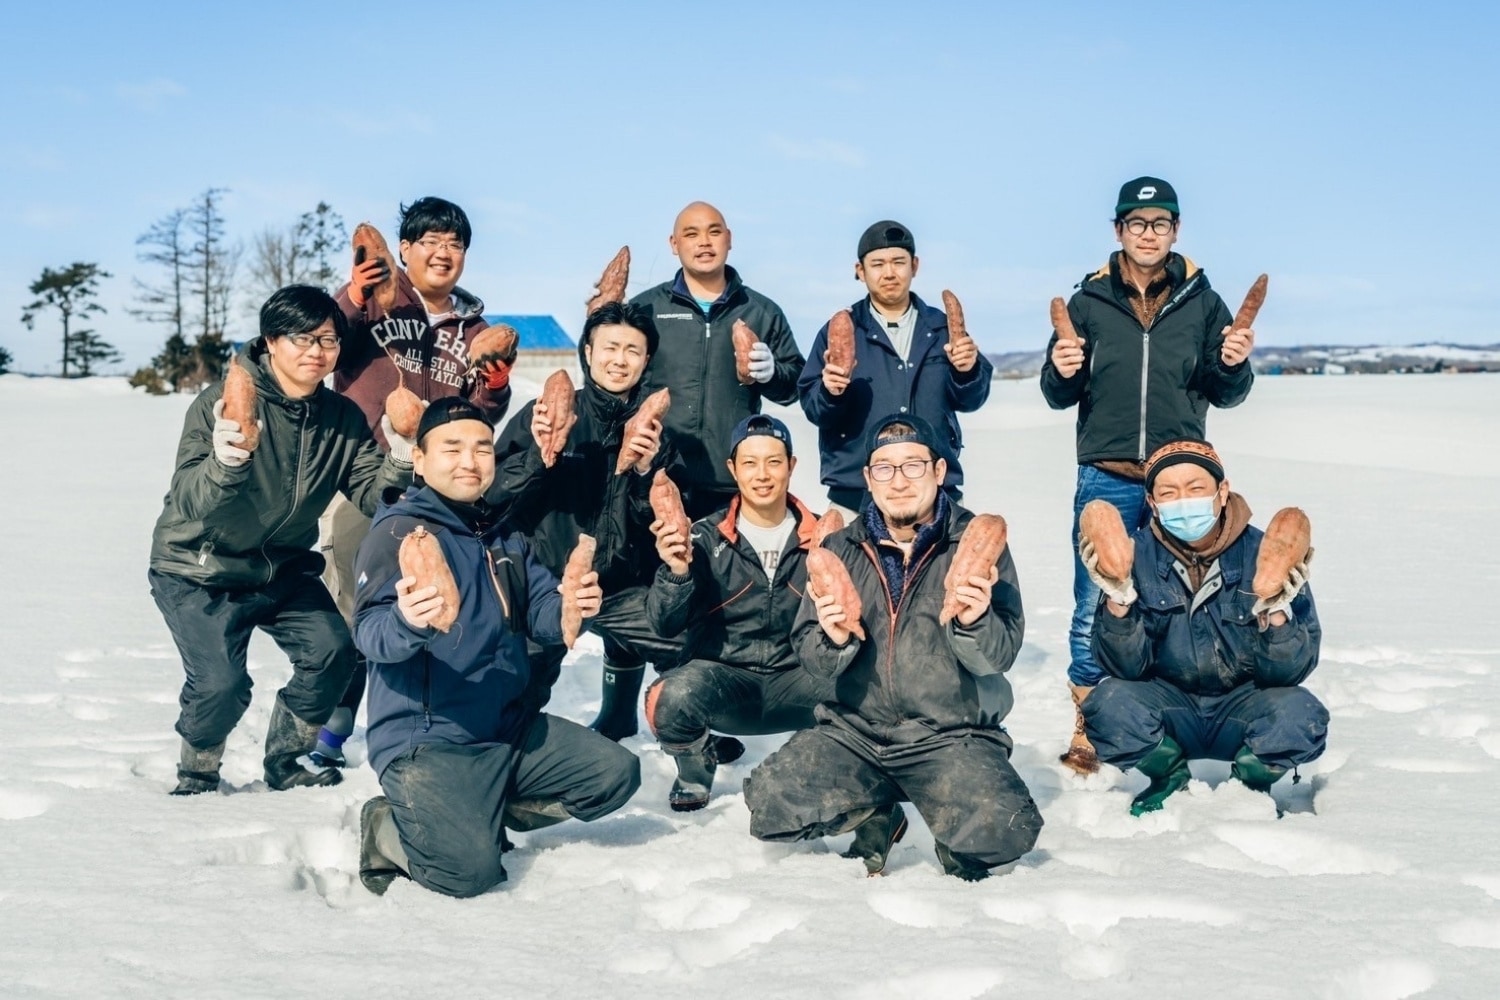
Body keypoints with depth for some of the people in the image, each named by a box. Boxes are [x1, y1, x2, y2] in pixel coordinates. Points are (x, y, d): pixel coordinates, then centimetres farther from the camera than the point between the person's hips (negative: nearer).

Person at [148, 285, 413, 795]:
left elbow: (370, 493, -10)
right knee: (221, 682, -19)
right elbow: (188, 503, -31)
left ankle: (283, 764, 14)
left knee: (332, 652, -10)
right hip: (199, 573, -5)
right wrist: (223, 463, -53)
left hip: (283, 568, 5)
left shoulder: (342, 417, -6)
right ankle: (196, 776, 12)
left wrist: (400, 463, -32)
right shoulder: (222, 402, -22)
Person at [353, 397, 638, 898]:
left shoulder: (504, 536, 14)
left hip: (511, 727, 8)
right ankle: (386, 828, 6)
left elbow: (542, 611, 4)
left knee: (617, 774, 3)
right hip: (426, 740, -8)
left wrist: (572, 605, -20)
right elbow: (370, 633, -23)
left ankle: (481, 815, 13)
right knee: (471, 870, -25)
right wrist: (408, 621, -46)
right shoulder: (399, 531, -10)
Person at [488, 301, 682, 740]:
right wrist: (538, 454, -23)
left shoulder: (655, 429, 4)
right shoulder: (542, 415, -1)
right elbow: (496, 495, -7)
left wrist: (647, 470, -17)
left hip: (623, 590, 2)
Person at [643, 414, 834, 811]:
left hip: (792, 682, 1)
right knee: (673, 697, -35)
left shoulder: (816, 539, 2)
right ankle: (696, 767, 1)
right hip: (719, 676, -1)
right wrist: (676, 572, -31)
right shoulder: (707, 538, -3)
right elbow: (665, 626, -11)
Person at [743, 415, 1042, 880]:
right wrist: (834, 638, -20)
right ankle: (877, 813, 12)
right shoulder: (842, 548, 6)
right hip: (855, 730, 3)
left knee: (1002, 832, -28)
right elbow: (809, 652, 3)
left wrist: (974, 622, -31)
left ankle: (957, 844, 9)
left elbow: (1000, 655, -8)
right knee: (770, 804, -17)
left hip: (953, 736, -3)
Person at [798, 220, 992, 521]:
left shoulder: (941, 328, 12)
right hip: (856, 495, -2)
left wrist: (967, 371, -12)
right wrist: (830, 392, -21)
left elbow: (970, 401, 8)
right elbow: (813, 409, 0)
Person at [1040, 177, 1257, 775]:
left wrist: (1234, 366, -14)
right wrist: (1062, 372, -14)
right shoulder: (1089, 302, 5)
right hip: (1106, 482, 0)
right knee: (1094, 610, 0)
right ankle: (1087, 729, 11)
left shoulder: (1201, 302, 6)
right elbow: (1060, 397, 7)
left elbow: (1225, 396, 6)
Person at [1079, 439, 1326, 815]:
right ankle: (1169, 779, 4)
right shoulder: (1138, 555, -11)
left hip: (1242, 707, -1)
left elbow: (1287, 673, -15)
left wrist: (1276, 612, -33)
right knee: (1110, 704, -28)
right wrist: (1118, 601, -32)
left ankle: (1251, 785, 2)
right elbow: (1125, 667, -15)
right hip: (1168, 707, 1)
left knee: (1299, 714, -30)